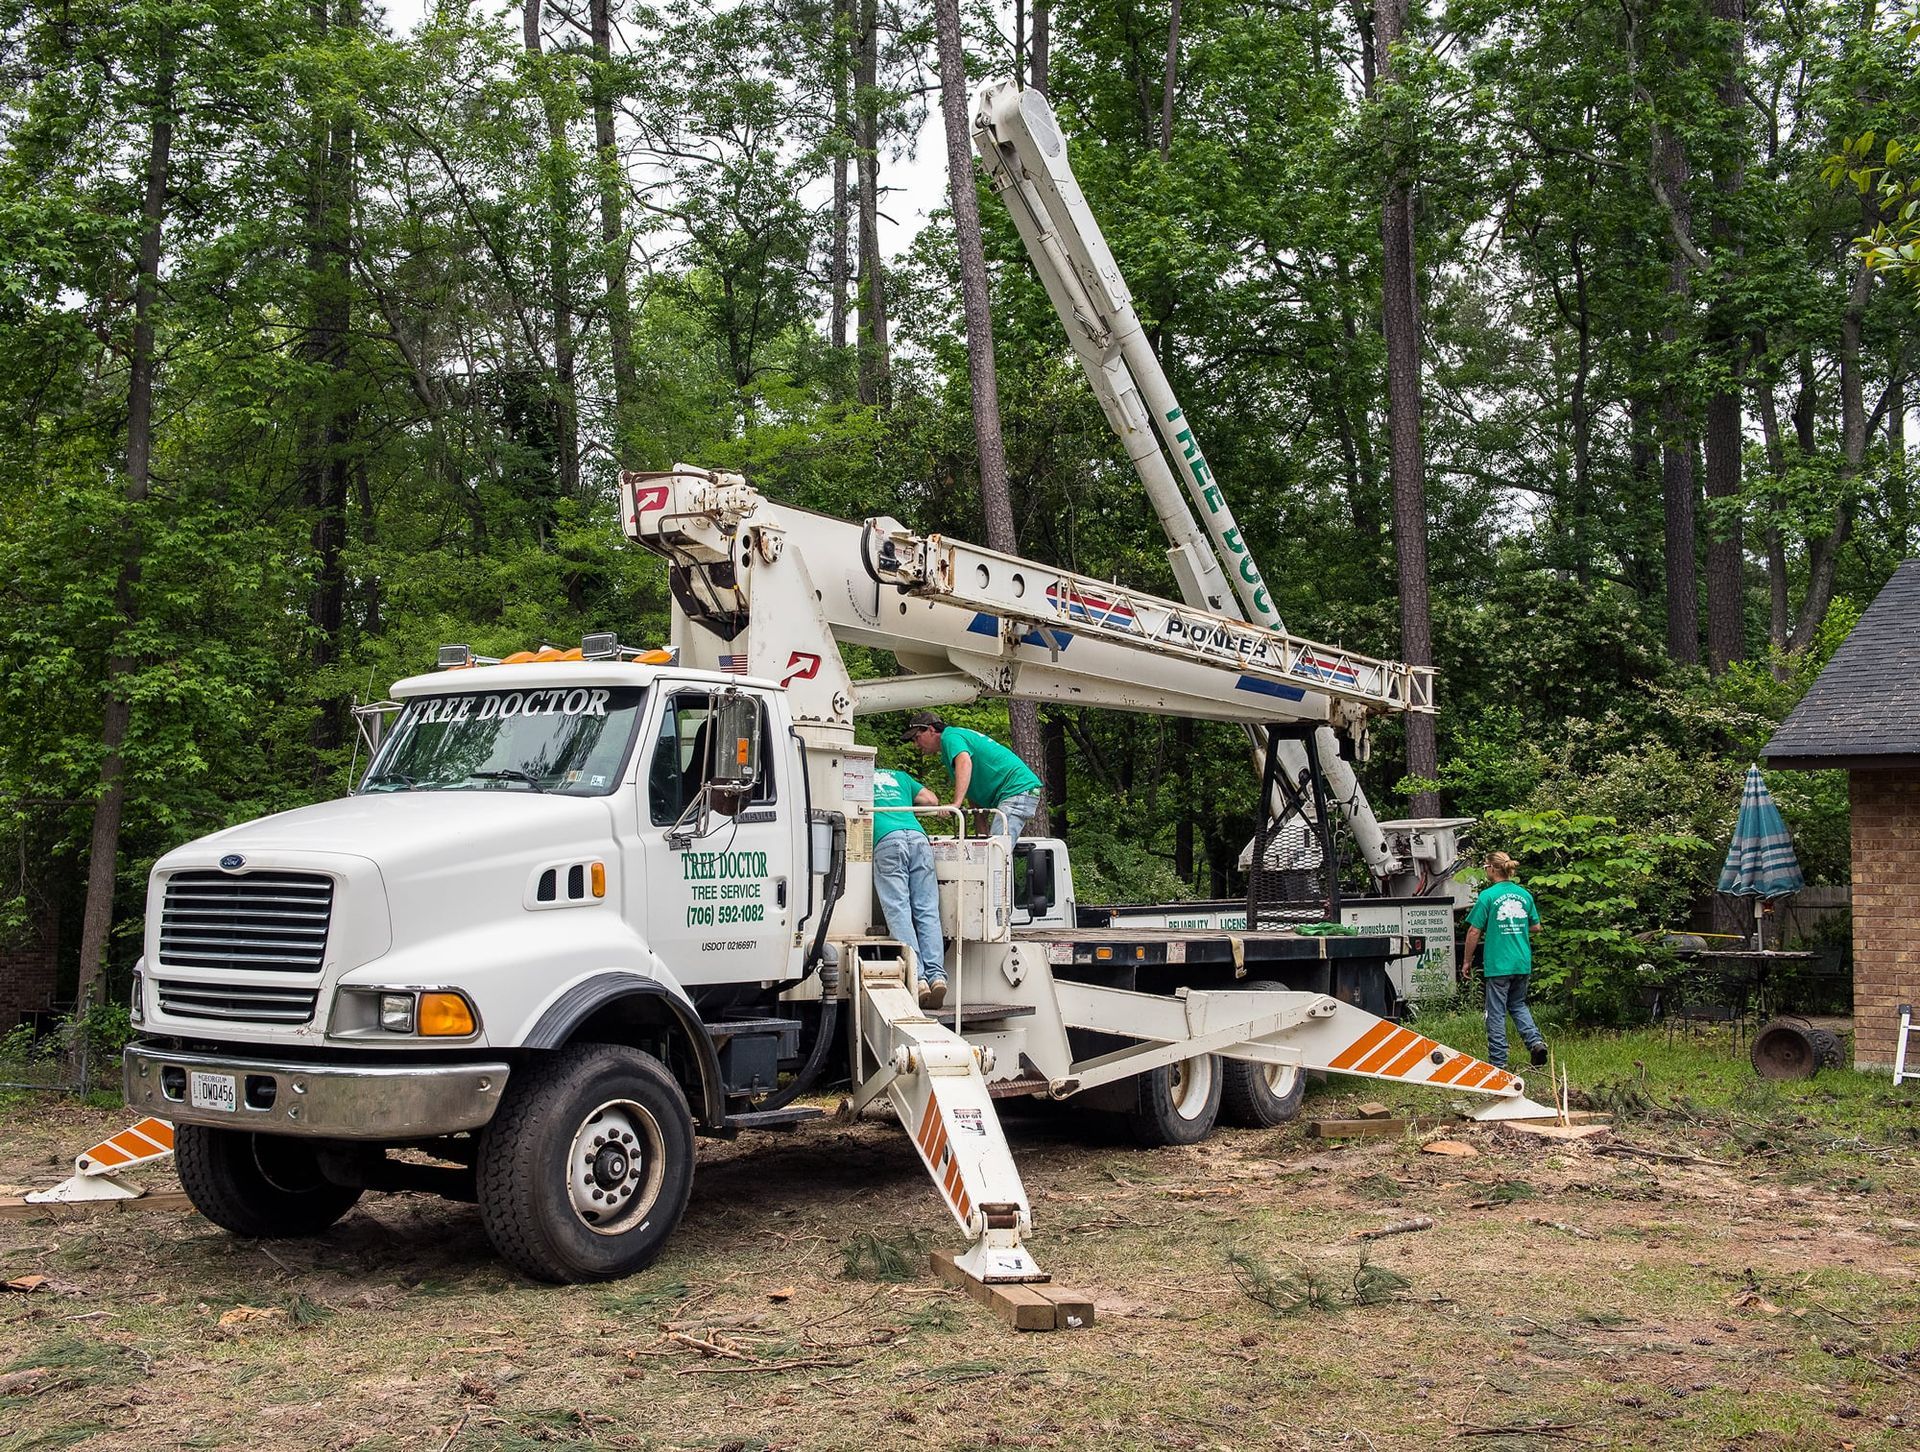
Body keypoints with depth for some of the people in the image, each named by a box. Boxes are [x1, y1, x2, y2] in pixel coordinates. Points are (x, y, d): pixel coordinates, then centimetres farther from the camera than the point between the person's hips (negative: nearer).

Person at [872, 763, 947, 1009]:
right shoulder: (899, 776, 34)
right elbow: (931, 800, 29)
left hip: (886, 839, -3)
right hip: (918, 837, 3)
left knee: (898, 910, -8)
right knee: (927, 911, -3)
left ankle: (918, 977, -21)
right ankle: (937, 975, -17)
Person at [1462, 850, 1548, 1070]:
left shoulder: (1488, 896, -11)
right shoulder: (1524, 894, 5)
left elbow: (1474, 931, -10)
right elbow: (1535, 927, 14)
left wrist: (1466, 961, 0)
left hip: (1498, 964, -5)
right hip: (1522, 963, 5)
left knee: (1496, 1012, 3)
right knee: (1518, 1005, 22)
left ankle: (1498, 1061, 6)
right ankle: (1536, 1041, 2)